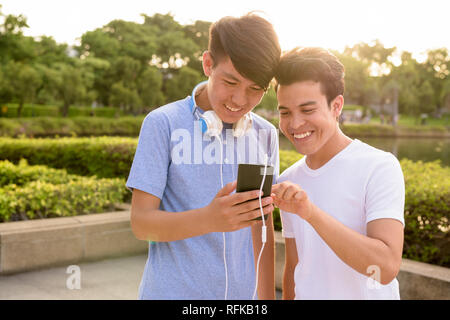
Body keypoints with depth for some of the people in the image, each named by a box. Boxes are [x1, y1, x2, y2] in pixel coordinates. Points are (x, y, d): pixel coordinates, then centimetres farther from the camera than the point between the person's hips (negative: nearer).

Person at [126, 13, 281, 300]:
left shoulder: (265, 135, 1)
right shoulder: (163, 123, -10)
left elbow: (262, 227, 7)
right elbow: (141, 222, -13)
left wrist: (267, 296, 7)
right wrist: (209, 219, -29)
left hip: (241, 291, 4)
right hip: (171, 291, -3)